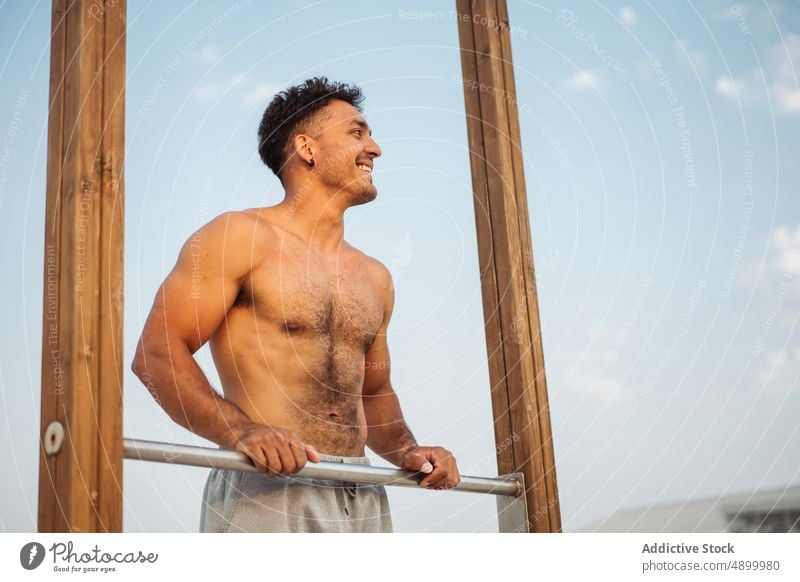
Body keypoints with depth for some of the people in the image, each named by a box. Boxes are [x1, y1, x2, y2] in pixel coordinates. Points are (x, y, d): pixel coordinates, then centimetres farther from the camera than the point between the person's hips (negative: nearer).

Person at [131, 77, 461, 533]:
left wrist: (407, 450, 7)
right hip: (265, 491, -6)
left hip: (363, 499, 6)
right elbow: (156, 353, -9)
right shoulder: (240, 238, -1)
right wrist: (240, 432, -23)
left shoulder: (375, 278, 19)